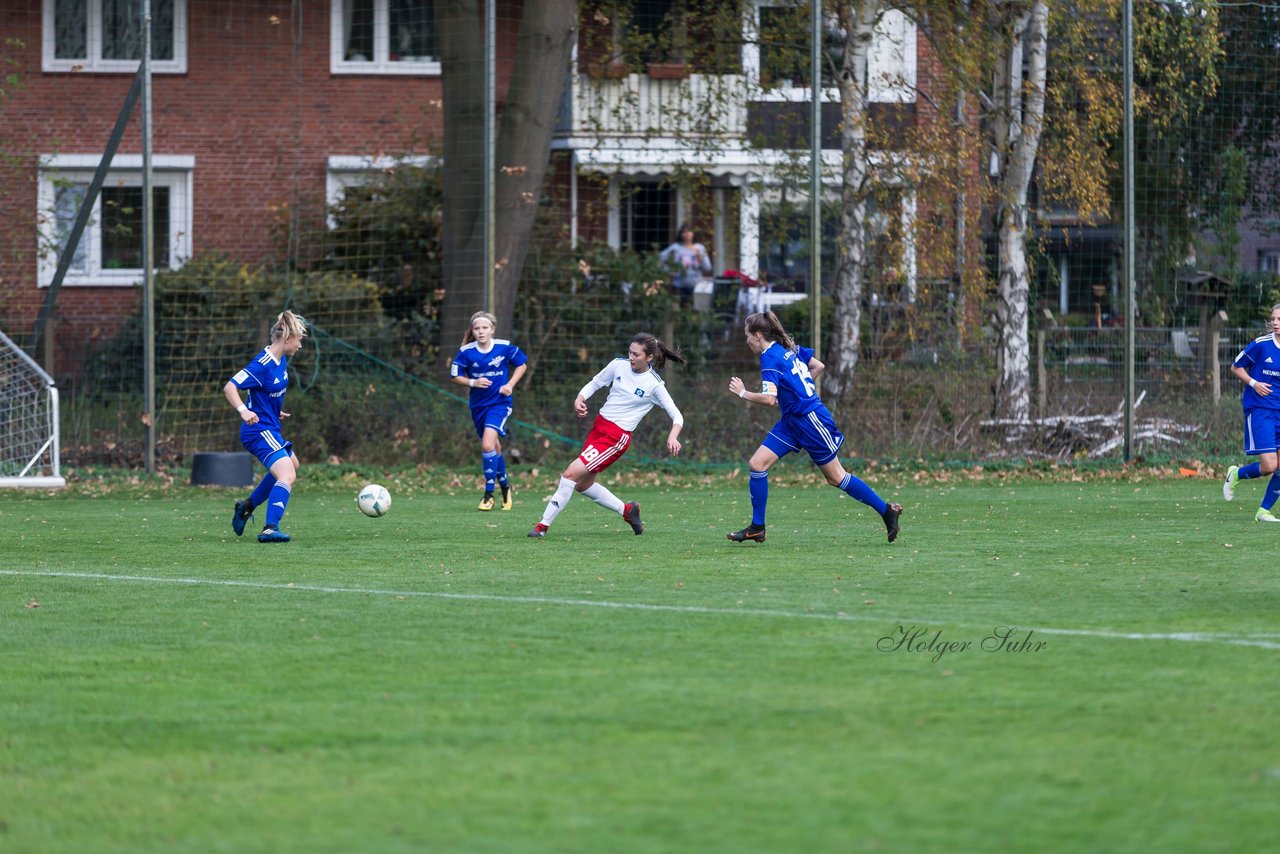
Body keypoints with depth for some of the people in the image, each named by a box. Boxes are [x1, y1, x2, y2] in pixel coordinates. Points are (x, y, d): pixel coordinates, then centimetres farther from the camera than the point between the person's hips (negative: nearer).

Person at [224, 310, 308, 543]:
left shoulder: (281, 361, 6)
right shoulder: (263, 365, -22)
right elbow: (230, 387, -27)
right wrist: (243, 410, -41)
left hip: (270, 429, 10)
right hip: (260, 430, -10)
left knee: (291, 464, 31)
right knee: (287, 476, -25)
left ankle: (247, 507, 38)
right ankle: (270, 529, -35)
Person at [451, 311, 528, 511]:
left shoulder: (504, 347, -9)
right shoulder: (466, 352, -7)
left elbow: (522, 364, 6)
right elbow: (456, 376, 0)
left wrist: (510, 385, -8)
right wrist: (473, 382, -18)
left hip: (499, 402, -3)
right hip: (478, 404, 3)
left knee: (488, 445, -20)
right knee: (494, 448, 16)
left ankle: (489, 494, -10)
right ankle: (504, 485, 40)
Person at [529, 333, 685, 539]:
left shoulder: (654, 385, -12)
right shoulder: (619, 365, 1)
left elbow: (677, 416, -9)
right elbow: (594, 383, 14)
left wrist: (673, 437, -28)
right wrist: (579, 399, -6)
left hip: (616, 437, -7)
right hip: (599, 426, 7)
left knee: (571, 474, -15)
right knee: (582, 485, 14)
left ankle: (544, 525, -7)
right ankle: (627, 510, 31)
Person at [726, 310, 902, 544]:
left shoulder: (770, 358, -19)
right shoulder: (789, 349, 7)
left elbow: (769, 399, -27)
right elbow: (818, 366, 16)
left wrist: (743, 393, -13)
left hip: (810, 420, -9)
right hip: (792, 421, 9)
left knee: (836, 477, 3)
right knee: (757, 463, 0)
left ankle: (886, 510, 15)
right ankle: (757, 527, 2)